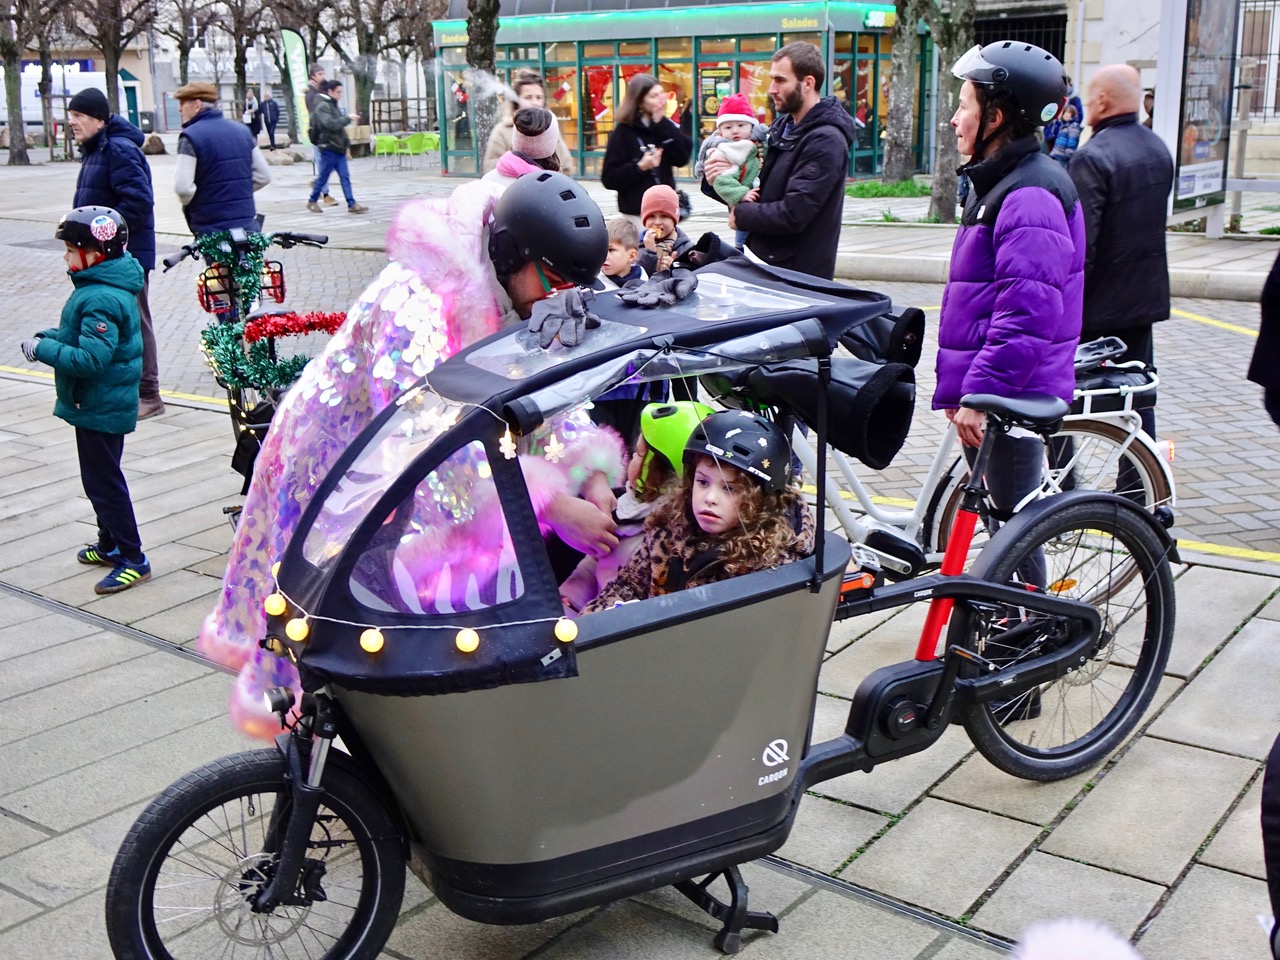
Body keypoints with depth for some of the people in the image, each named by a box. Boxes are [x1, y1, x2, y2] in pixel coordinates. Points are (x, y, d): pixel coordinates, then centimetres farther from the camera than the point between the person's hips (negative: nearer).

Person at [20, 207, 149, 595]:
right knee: (100, 477, 21)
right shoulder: (101, 287, 8)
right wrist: (51, 336, 4)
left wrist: (43, 349, -21)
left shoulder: (101, 300, -25)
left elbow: (91, 359, -31)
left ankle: (132, 558, 5)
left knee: (103, 481, -2)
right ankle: (110, 543, 35)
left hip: (101, 408, -11)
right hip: (99, 403, 11)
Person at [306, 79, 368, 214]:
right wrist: (348, 118, -19)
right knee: (323, 176, 3)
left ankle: (352, 204, 0)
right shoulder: (322, 106, -12)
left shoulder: (333, 104, 15)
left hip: (339, 147, 8)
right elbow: (331, 124, -25)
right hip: (328, 147, -8)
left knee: (345, 176, 2)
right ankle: (312, 201, 18)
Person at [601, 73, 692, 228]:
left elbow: (683, 157, -7)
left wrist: (662, 123, -8)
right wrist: (640, 167, -22)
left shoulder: (665, 126, 9)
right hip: (637, 212, -5)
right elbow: (609, 178, -9)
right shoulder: (624, 131, -5)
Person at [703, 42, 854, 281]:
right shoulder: (783, 126, 11)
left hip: (801, 274, -9)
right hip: (764, 261, 9)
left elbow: (793, 215, -25)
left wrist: (740, 215, -10)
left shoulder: (825, 141, -18)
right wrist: (715, 182, -5)